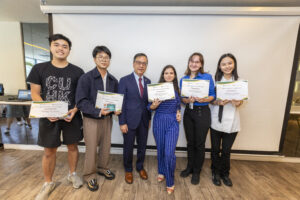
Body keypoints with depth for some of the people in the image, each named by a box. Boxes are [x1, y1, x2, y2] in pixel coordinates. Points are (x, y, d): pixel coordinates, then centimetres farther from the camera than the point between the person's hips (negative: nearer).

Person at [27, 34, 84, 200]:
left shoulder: (77, 72, -1)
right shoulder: (39, 69, 1)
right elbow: (35, 94, 2)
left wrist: (75, 110, -15)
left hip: (71, 117, 0)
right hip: (48, 118, 1)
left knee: (72, 146, 14)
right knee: (49, 151, 11)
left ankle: (72, 174, 38)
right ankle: (48, 183, 35)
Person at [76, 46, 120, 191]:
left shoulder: (113, 80, 3)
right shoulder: (86, 78, -11)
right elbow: (80, 102, -15)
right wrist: (98, 111, -26)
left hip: (107, 118, 4)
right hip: (91, 119, -4)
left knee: (106, 146, 17)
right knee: (91, 149, 9)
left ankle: (102, 168, 43)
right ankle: (90, 176, 33)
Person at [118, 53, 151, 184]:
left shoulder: (148, 81, 7)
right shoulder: (124, 80, -7)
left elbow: (148, 101, 9)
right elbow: (121, 103, -9)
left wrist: (149, 118, 8)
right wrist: (122, 123, -11)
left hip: (144, 120, 4)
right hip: (130, 120, -4)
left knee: (142, 146, 17)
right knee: (128, 147, 13)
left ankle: (140, 167, 43)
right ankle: (128, 170, 39)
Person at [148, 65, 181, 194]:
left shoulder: (177, 89, 4)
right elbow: (150, 107, -1)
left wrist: (178, 113, -1)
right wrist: (154, 105, -22)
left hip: (173, 122, 0)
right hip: (159, 121, 0)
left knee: (169, 153, -5)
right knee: (160, 150, 15)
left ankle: (170, 182, 19)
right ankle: (161, 172, 43)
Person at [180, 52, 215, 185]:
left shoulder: (207, 77, -3)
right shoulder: (183, 79, 6)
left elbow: (213, 95, -3)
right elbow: (181, 97, 7)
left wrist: (203, 99, -22)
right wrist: (187, 100, -14)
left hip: (202, 113, -3)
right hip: (188, 112, 3)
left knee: (200, 144, 7)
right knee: (190, 142, 15)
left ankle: (197, 171, 28)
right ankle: (190, 167, 36)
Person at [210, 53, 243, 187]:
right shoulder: (215, 80, -2)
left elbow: (241, 102, 6)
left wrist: (237, 103, -16)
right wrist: (219, 102, -21)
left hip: (231, 122, 1)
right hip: (216, 120, -1)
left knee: (226, 150, 14)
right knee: (215, 149, 12)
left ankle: (225, 173, 38)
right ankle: (216, 173, 35)